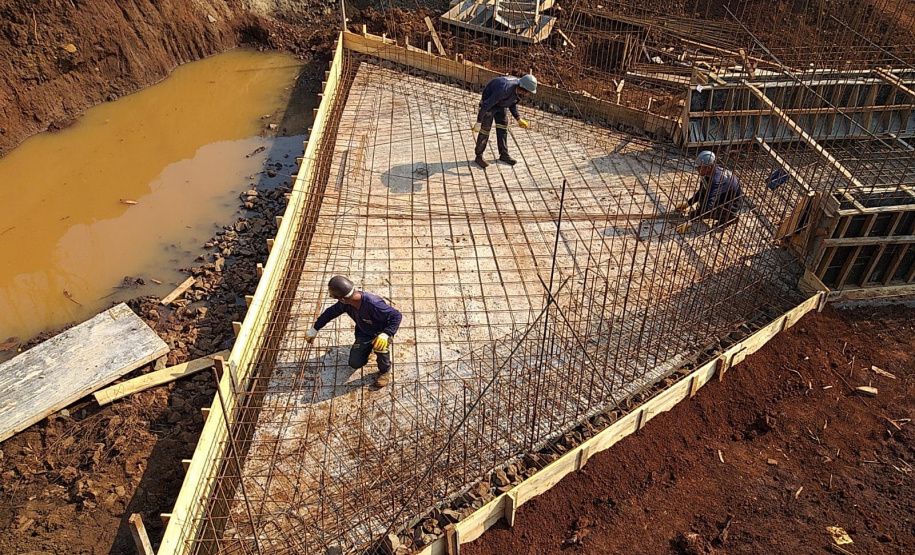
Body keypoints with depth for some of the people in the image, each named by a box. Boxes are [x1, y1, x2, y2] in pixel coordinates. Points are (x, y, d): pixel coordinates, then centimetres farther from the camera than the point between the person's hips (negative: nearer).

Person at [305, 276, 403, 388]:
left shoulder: (373, 304, -40)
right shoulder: (345, 304, -18)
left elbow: (397, 315, -36)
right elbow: (330, 312, 1)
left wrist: (386, 334, -50)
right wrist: (314, 329, 10)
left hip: (382, 332, -5)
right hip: (364, 333, 6)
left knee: (380, 346, -38)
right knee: (355, 364, -6)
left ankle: (385, 371, -6)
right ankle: (367, 348, 28)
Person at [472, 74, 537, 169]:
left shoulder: (519, 89, -16)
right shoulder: (505, 90, -40)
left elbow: (512, 104, 4)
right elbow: (486, 105, -34)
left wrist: (518, 119, -2)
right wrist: (478, 123, -29)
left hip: (500, 104, 7)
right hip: (488, 103, -7)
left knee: (503, 128, 8)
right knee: (485, 130, -3)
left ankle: (504, 154, 19)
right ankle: (478, 156, 9)